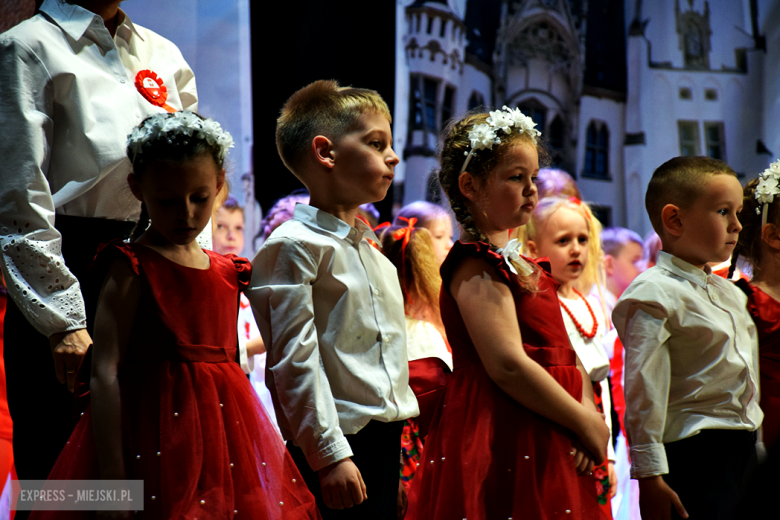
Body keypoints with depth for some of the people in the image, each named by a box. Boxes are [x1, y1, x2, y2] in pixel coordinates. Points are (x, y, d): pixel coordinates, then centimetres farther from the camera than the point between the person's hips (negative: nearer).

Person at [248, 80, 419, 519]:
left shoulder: (369, 249, 18)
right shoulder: (295, 245, -10)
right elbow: (295, 359, -16)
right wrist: (330, 455, -19)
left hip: (387, 435, 8)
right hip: (340, 439, -8)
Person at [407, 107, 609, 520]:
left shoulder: (518, 265, 19)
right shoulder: (475, 264, -9)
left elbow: (565, 356, 16)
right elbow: (507, 366, -20)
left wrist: (587, 413, -4)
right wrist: (587, 424, -12)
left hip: (543, 449, 9)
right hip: (502, 449, -9)